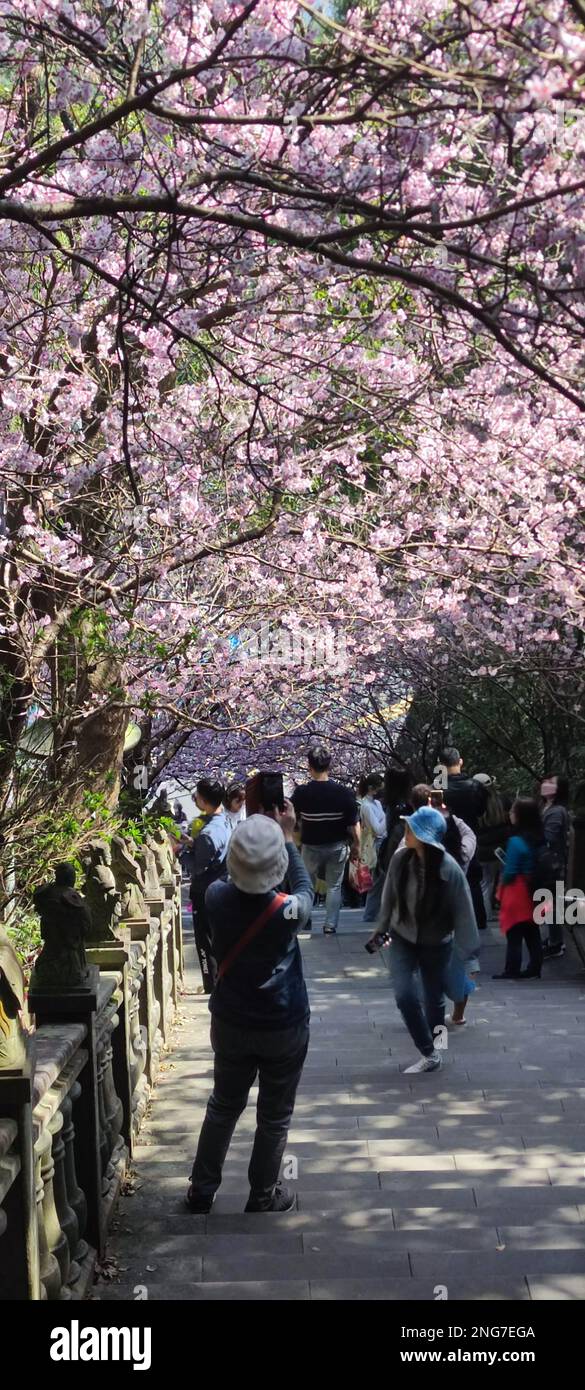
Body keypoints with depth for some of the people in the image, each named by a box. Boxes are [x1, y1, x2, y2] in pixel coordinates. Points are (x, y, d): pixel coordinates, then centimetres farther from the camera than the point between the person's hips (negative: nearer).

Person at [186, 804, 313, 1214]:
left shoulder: (218, 899, -18)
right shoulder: (288, 911, -25)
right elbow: (306, 889, -1)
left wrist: (255, 827, 8)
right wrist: (288, 838, 4)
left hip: (231, 1025, 3)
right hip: (284, 1028, -3)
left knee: (224, 1106, 22)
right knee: (274, 1117, 15)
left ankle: (202, 1190, 32)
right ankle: (263, 1198, 29)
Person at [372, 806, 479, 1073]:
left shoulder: (450, 870, -26)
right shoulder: (400, 859, -17)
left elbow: (463, 912, -18)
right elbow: (389, 896, 0)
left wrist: (469, 953, -13)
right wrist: (382, 928, 11)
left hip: (436, 944, -2)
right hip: (402, 939, 2)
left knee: (434, 999, 13)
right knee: (405, 995, -12)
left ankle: (431, 1049, 36)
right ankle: (429, 1055, 3)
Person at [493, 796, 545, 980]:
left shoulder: (516, 842, -21)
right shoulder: (540, 839, 0)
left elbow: (510, 873, -18)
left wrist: (502, 886, 0)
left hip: (517, 892, -7)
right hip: (533, 892, 7)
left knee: (514, 935, 4)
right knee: (533, 934, 14)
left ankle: (512, 971, 10)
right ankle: (534, 969, 19)